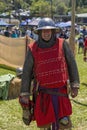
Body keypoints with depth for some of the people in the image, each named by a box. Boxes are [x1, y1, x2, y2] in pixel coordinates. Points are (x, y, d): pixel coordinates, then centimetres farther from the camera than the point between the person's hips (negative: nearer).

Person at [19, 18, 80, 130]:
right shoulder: (33, 49, -3)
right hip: (43, 92, 0)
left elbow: (71, 64, 4)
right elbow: (26, 72, 2)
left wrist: (75, 85, 2)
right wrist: (24, 94, 0)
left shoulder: (62, 44, -3)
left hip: (61, 91, 0)